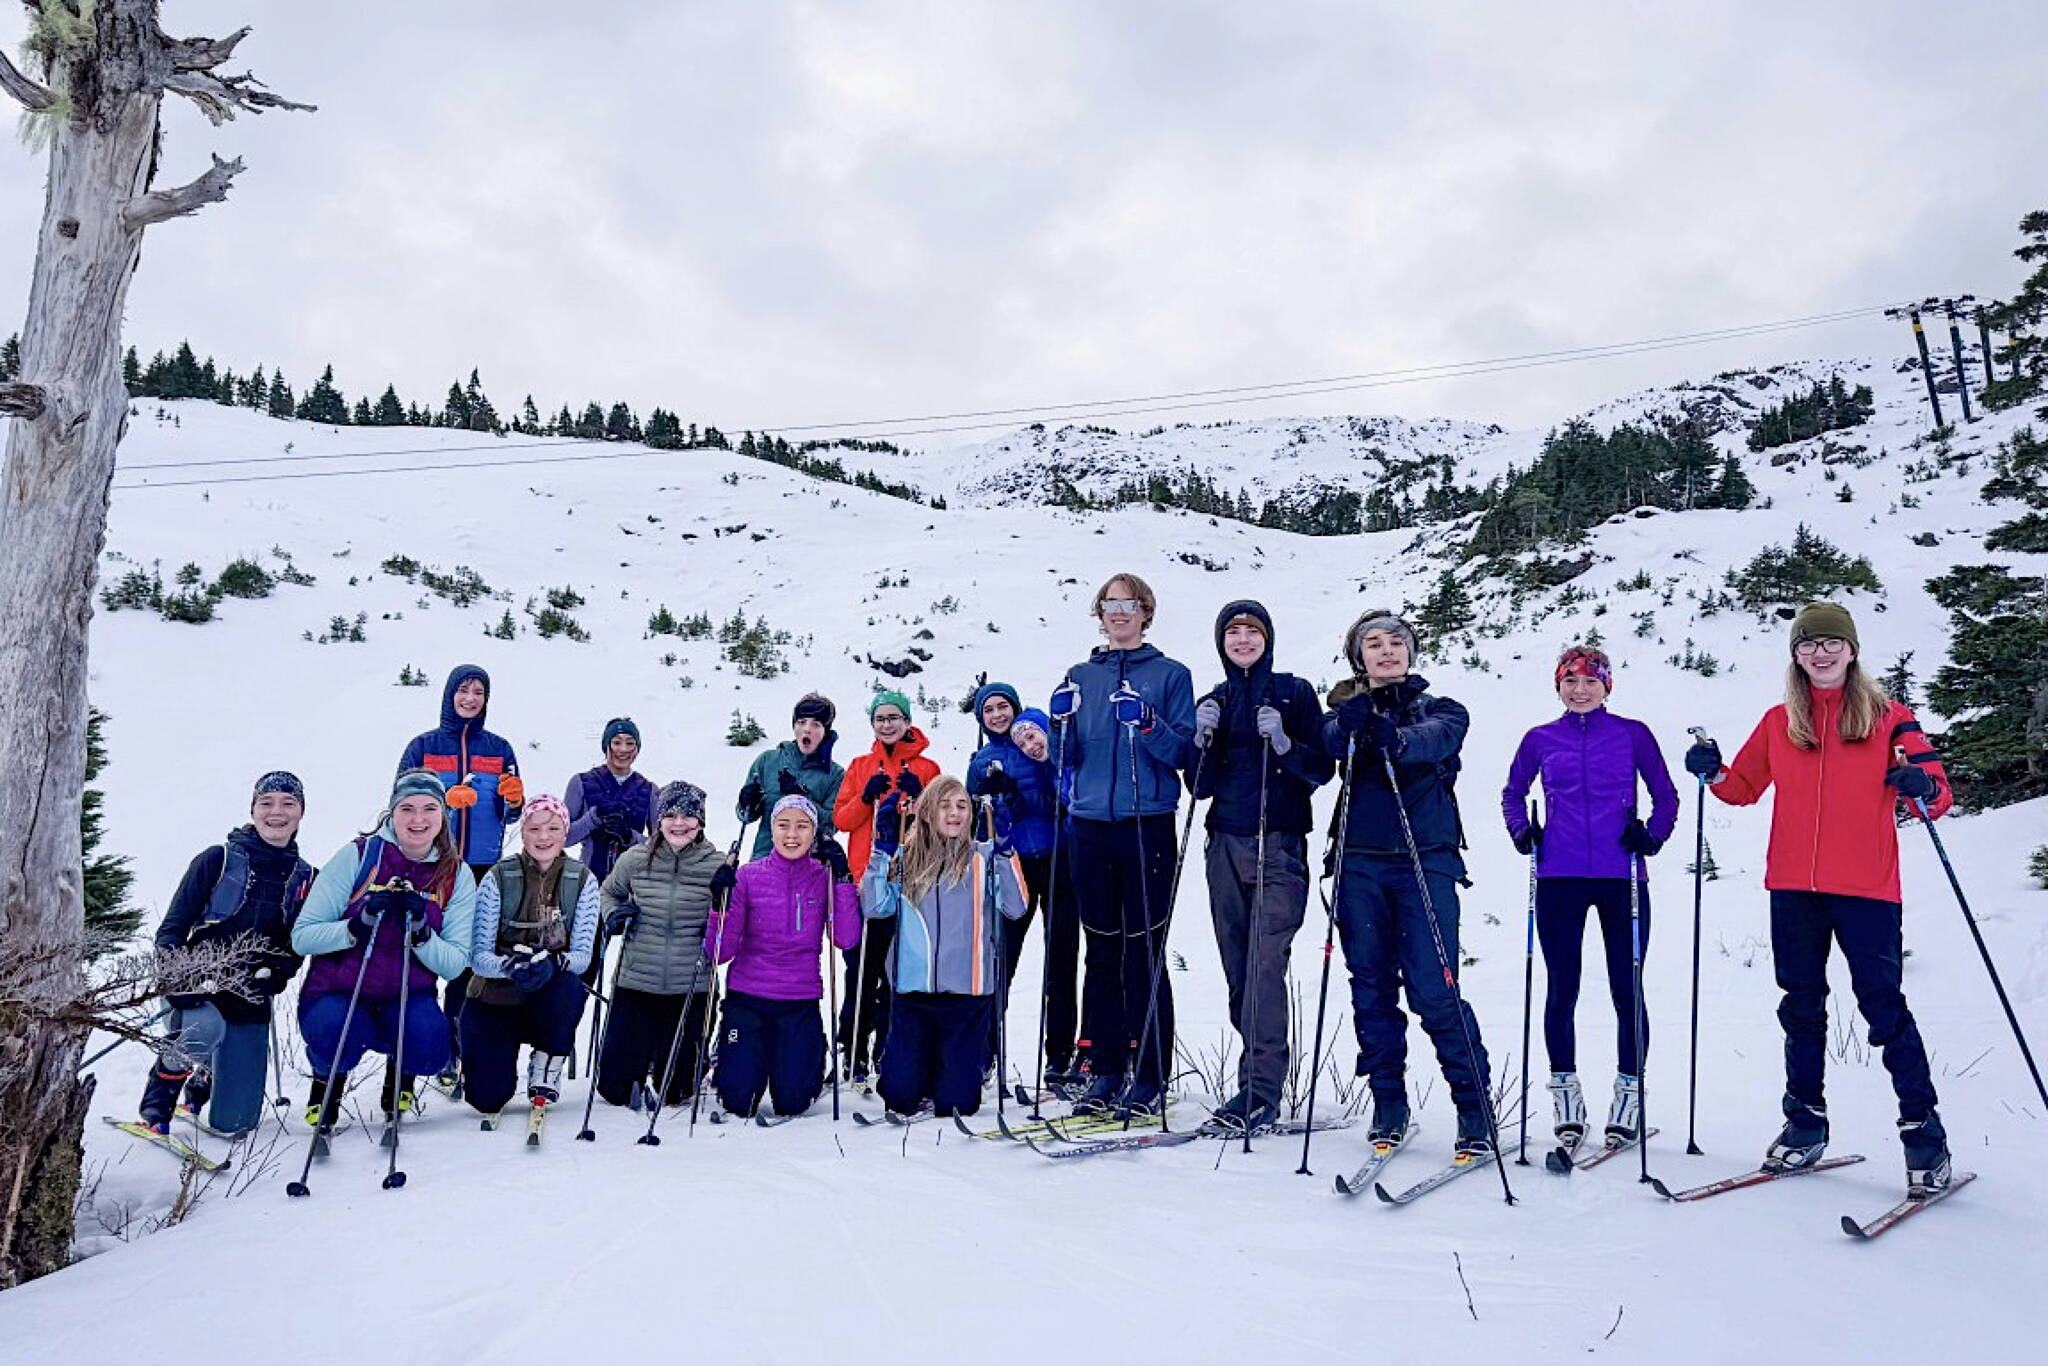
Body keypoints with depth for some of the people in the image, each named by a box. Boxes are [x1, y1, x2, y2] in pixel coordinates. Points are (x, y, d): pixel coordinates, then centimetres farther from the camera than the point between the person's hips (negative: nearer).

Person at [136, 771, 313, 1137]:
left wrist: (274, 975, -11)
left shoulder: (305, 878, 6)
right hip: (198, 987, -3)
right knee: (205, 1028, -38)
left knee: (234, 1121, 2)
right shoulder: (217, 860, -2)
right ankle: (156, 1107, -11)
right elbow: (172, 928, -3)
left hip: (250, 1002, 3)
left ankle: (199, 1085, 38)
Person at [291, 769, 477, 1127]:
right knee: (335, 1038, -34)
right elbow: (301, 937, -9)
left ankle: (399, 1074, 9)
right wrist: (357, 925, -26)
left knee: (432, 1049, -30)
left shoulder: (457, 875, 0)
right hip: (337, 994, -1)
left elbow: (455, 965, -5)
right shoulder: (357, 856, -7)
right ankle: (329, 1077, 5)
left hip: (406, 1002, 1)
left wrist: (421, 932, -23)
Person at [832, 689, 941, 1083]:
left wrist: (917, 797, -11)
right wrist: (867, 797, -10)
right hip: (865, 879, 1)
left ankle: (889, 1053, 7)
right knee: (861, 969, 0)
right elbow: (840, 819, 6)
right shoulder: (860, 767, 14)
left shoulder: (927, 769, 10)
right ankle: (854, 1055, 8)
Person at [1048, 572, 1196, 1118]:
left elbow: (1186, 754, -2)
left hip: (1147, 827, -3)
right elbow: (1069, 759, 13)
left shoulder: (1170, 675, 4)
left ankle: (1149, 1078, 4)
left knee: (1144, 953, -4)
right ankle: (1105, 1072, 14)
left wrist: (1149, 727, -19)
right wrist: (1063, 722, -6)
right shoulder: (1081, 676, 14)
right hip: (1091, 827, 4)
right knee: (1101, 953, 7)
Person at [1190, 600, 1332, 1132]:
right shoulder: (1213, 703, 15)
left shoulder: (1295, 693, 5)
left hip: (1279, 845, -4)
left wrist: (1284, 744, -16)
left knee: (1265, 963, -14)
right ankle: (1262, 1068, 10)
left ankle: (1260, 1089, -15)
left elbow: (1322, 769, 1)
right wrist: (1203, 741, -5)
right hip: (1225, 845, 4)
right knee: (1238, 966, 2)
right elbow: (1200, 787, 11)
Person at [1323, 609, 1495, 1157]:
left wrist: (1391, 737, -31)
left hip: (1426, 860, -2)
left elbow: (1433, 739, -14)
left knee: (1433, 988, -9)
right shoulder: (1345, 710, 13)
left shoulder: (1440, 710, 10)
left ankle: (1474, 1106, 2)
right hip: (1361, 861, 2)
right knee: (1372, 986, 5)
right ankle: (1388, 1105, 16)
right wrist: (1353, 720, -29)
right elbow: (1330, 741, -11)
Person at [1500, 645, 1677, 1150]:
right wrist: (1522, 832, 3)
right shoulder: (1540, 740, 8)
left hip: (1622, 878, -1)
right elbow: (1513, 792, 20)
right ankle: (1565, 1097, 15)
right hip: (1558, 880, 1)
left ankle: (1628, 1094, 18)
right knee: (1561, 991, 4)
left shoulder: (1632, 734, 5)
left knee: (1627, 990, 4)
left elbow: (1665, 795, 10)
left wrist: (1652, 836, -6)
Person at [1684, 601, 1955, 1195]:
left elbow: (1936, 792, 1)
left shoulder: (1888, 717, 2)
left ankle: (1923, 1131, 8)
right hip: (1794, 888, 3)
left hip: (1866, 886, -3)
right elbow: (1745, 786, 16)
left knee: (1883, 1006, -4)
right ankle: (1805, 1123, 23)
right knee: (1801, 1006, 11)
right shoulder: (1779, 722, 8)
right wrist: (1712, 773, -4)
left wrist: (1922, 788, -22)